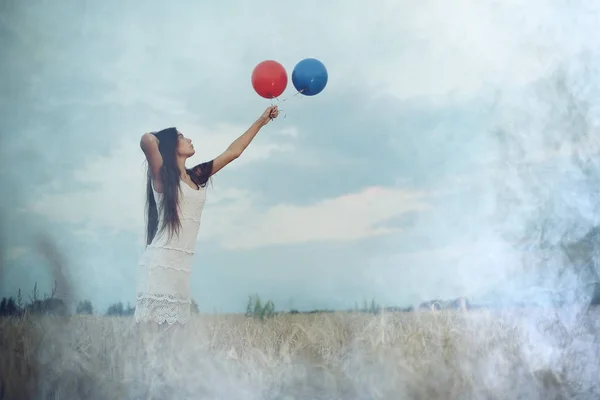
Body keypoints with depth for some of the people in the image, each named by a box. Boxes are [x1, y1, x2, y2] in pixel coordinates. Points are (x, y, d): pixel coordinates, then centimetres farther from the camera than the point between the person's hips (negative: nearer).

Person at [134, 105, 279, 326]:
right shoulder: (161, 175, -2)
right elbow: (147, 140, -22)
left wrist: (261, 121, 28)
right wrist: (155, 141, 2)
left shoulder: (197, 177, 16)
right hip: (161, 261, -7)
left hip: (183, 264, 7)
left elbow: (233, 151, 23)